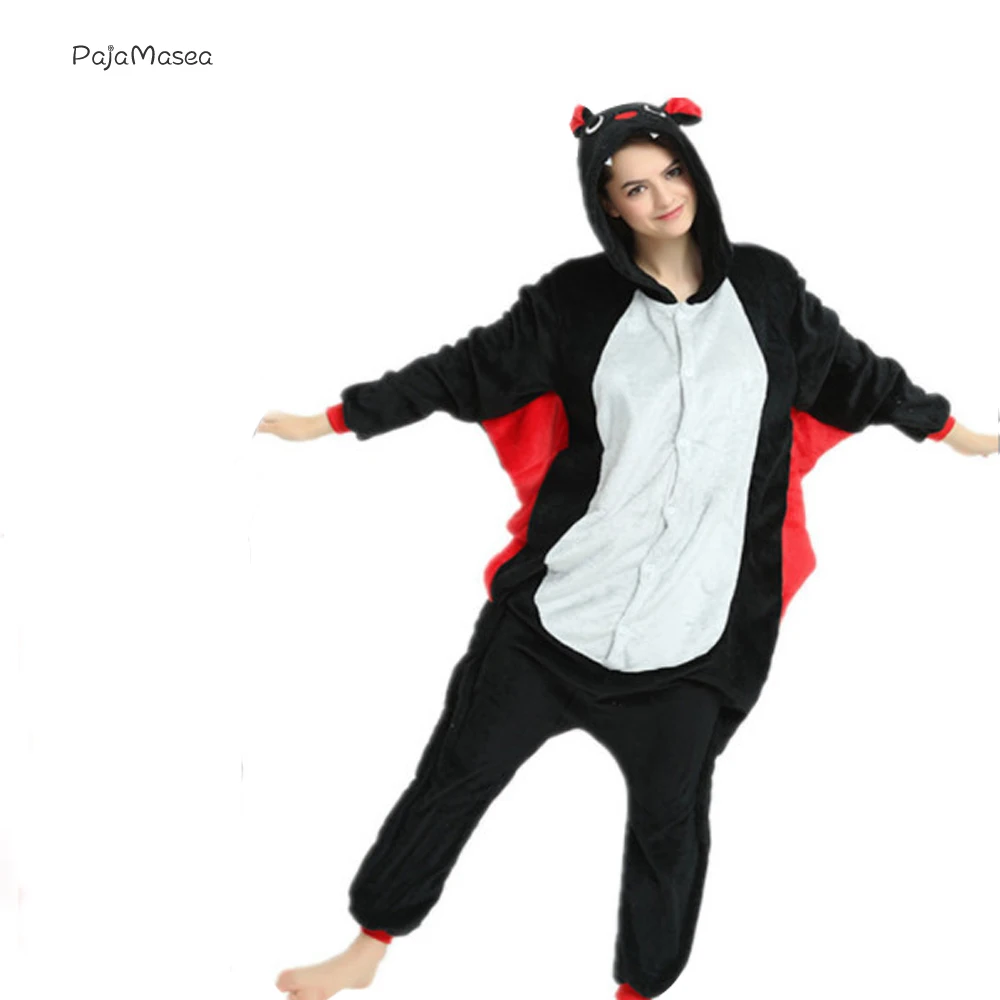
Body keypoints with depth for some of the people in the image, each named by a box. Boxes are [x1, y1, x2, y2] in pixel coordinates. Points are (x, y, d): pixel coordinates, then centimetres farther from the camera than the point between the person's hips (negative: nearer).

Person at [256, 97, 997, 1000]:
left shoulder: (765, 288, 3)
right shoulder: (577, 299, -1)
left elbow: (852, 373, 16)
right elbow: (464, 372, 2)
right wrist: (336, 419, 1)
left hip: (696, 621, 1)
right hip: (557, 605, -1)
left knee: (669, 816, 10)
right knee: (458, 772, 5)